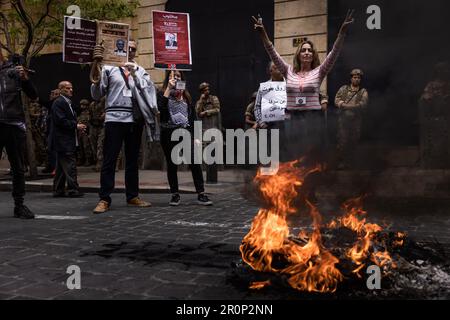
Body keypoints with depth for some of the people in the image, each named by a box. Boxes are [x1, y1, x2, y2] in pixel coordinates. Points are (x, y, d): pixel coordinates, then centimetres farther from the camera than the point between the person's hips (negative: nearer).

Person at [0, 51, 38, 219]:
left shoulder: (14, 70, 8)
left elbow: (33, 96, 7)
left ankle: (19, 205, 15)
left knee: (19, 169, 6)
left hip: (15, 125, 1)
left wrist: (25, 79, -10)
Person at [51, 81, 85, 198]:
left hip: (68, 141, 10)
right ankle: (73, 190, -6)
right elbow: (60, 121, -19)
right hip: (64, 141, -10)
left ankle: (58, 191, 19)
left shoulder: (68, 103, 21)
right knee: (70, 166, -9)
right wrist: (76, 125, -16)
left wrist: (78, 125, 6)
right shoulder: (58, 103, -10)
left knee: (61, 167, 13)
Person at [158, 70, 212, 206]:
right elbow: (160, 107, -15)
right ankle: (175, 195, 15)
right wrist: (169, 88, -12)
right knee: (172, 164, 3)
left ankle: (201, 194, -7)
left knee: (195, 163, -10)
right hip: (169, 134, -1)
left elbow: (193, 117, 15)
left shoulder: (186, 96, 17)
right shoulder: (163, 94, 8)